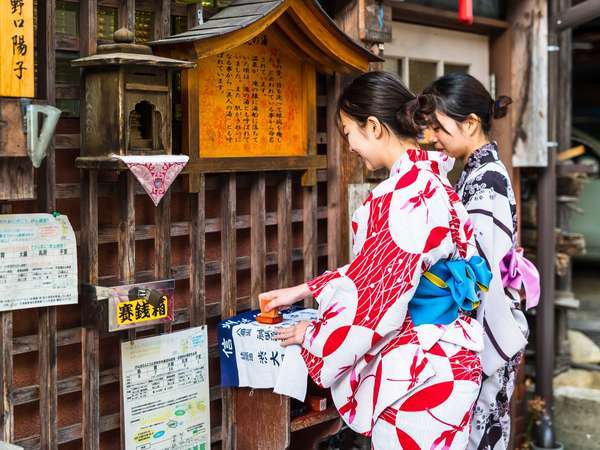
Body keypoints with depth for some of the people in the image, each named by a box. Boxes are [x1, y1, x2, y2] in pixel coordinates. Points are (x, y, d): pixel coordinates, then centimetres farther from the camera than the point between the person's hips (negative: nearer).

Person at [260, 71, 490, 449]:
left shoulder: (404, 196, -23)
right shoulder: (429, 181, 7)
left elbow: (378, 298, -20)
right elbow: (372, 270, 16)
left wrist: (314, 336, -4)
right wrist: (302, 291, 19)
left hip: (417, 374, -9)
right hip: (439, 364, 9)